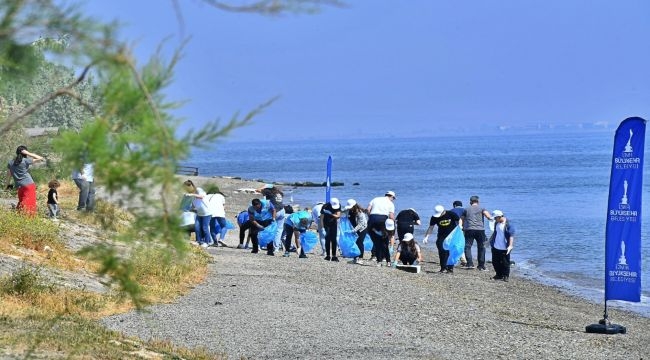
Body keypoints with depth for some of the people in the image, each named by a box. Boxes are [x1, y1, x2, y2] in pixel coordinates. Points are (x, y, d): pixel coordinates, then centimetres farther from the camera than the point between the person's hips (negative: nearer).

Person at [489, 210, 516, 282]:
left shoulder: (508, 225, -16)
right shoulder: (496, 223, 6)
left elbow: (511, 236, -17)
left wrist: (510, 246, -24)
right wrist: (489, 240, 26)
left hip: (504, 248, -7)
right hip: (496, 247, 7)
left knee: (505, 263, 1)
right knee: (495, 262, 12)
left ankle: (506, 276, 15)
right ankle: (499, 275, 26)